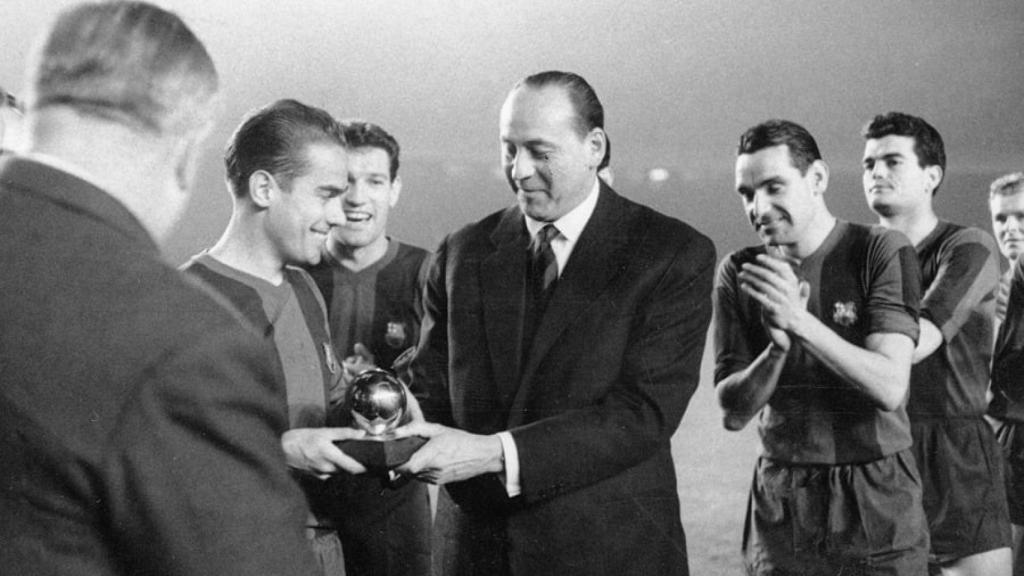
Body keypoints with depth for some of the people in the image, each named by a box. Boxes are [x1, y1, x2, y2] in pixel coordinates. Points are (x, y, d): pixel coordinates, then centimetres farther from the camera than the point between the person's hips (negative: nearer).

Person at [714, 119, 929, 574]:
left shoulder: (883, 254, -8)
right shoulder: (738, 273, 2)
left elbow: (889, 389, -18)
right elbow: (733, 413, -3)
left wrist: (800, 321, -27)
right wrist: (777, 347, -21)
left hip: (877, 505, -2)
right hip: (781, 505, 2)